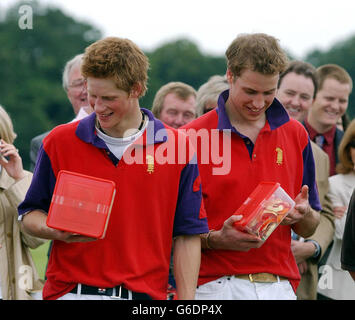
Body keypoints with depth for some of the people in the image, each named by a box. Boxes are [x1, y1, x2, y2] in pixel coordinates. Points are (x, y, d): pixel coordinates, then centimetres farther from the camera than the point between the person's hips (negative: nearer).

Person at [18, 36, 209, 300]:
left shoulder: (178, 147, 1)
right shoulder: (58, 142, 3)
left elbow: (187, 236, 3)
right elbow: (30, 214, 10)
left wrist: (186, 300, -3)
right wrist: (56, 231, -11)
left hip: (145, 295, 0)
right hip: (70, 291, 1)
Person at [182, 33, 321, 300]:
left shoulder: (295, 135, 10)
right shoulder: (192, 137, -2)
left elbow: (308, 230, 16)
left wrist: (303, 215, -6)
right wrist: (215, 239, -18)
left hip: (280, 285, 3)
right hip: (216, 285, -3)